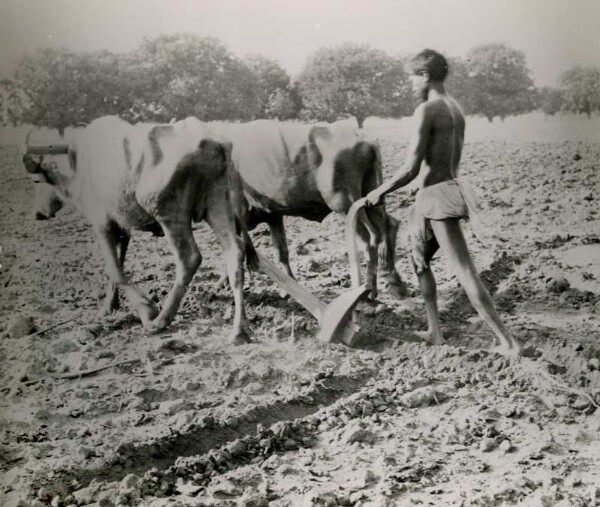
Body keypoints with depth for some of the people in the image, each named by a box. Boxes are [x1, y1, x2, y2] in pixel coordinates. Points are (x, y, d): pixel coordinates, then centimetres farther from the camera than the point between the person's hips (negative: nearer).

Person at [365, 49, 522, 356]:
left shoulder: (426, 110, -14)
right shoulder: (456, 110, 11)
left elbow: (410, 170, -17)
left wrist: (379, 192, -2)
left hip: (437, 197, -9)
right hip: (451, 188, 9)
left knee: (465, 273, -10)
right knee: (419, 260, 23)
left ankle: (506, 341, -11)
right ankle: (434, 331, 27)